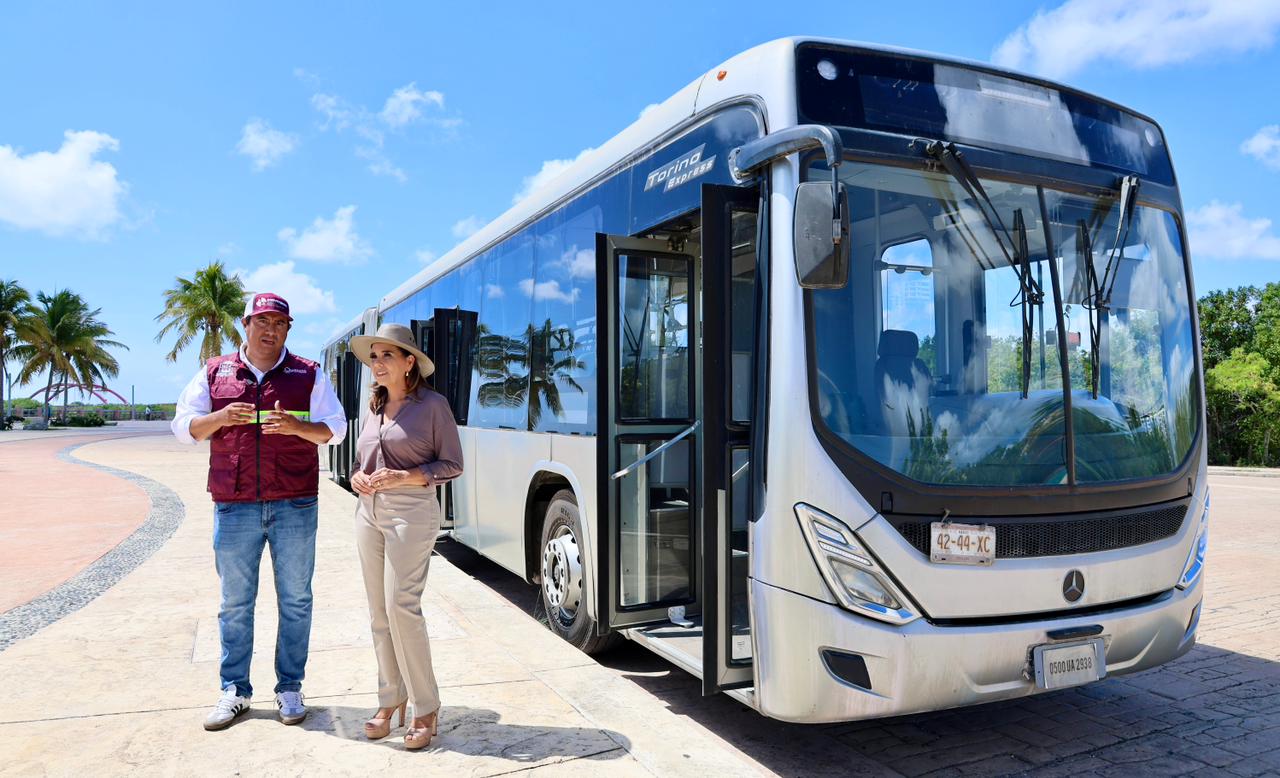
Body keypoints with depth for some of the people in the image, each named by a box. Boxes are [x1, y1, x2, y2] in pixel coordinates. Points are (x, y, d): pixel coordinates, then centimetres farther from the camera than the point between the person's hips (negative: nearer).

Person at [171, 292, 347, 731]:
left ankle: (289, 688, 18)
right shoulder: (214, 373, 9)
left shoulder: (309, 375, 5)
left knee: (295, 600, 6)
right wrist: (220, 418, -11)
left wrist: (296, 425, -17)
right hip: (234, 506, 1)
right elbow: (183, 426, 9)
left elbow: (335, 430, 2)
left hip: (294, 505, -1)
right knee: (235, 603, 8)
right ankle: (234, 691, 21)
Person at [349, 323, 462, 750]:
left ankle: (426, 707, 3)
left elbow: (452, 465, -4)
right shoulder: (373, 408, 15)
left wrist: (403, 477, -16)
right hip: (369, 512, 7)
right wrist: (357, 478, 1)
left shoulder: (432, 405, -4)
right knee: (379, 611, 9)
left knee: (401, 605, -10)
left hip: (411, 512, -6)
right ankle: (390, 699, 22)